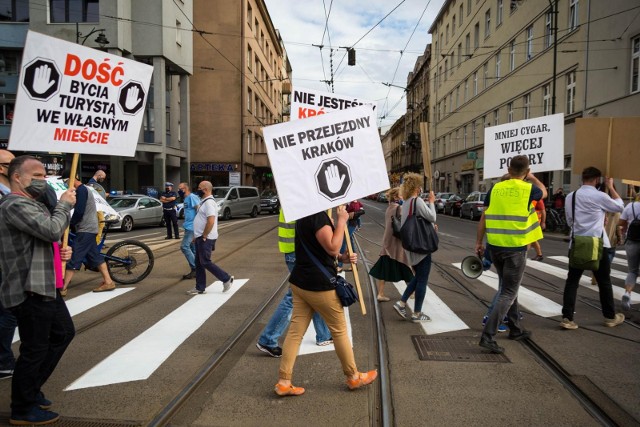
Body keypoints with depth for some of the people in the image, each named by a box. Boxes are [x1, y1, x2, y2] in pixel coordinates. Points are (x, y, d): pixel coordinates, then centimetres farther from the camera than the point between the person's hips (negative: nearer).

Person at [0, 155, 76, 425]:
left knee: (64, 333, 21)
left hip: (45, 287, 11)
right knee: (34, 349, 1)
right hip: (29, 291, -11)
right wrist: (65, 204, -10)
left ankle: (32, 388, 34)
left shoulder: (33, 204, 18)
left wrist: (62, 252, 7)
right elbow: (52, 231, -28)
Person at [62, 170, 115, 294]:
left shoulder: (81, 190, -13)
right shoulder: (83, 189, 19)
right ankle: (108, 282, 13)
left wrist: (70, 224, -6)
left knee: (73, 259, -9)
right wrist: (72, 223, 11)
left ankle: (62, 288, -7)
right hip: (89, 229, 10)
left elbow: (79, 212, -19)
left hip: (85, 230, -10)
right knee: (95, 256, 11)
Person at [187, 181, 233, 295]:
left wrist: (204, 236, -21)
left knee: (205, 262, -6)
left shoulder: (209, 202, -18)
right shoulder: (204, 202, 15)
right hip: (200, 238, 10)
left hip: (205, 239, -10)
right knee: (199, 263, 11)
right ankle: (200, 288, 18)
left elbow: (211, 221, -28)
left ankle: (226, 278, 3)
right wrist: (197, 236, 21)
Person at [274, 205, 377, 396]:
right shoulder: (318, 215, -20)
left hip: (300, 282, 9)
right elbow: (332, 248, -22)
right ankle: (354, 377, 26)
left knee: (295, 331, 10)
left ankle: (283, 382, 14)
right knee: (339, 330, 9)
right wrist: (342, 220, -15)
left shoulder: (305, 214, 12)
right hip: (319, 284, -9)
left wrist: (342, 257, 8)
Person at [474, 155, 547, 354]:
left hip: (495, 246, 5)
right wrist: (532, 177, 34)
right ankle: (487, 335, -9)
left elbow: (484, 217, 4)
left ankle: (515, 329, 34)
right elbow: (544, 192, 19)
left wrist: (478, 242, 11)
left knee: (508, 288, 21)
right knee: (508, 293, 0)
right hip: (515, 248, -4)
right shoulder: (528, 189, -5)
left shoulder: (495, 188, 2)